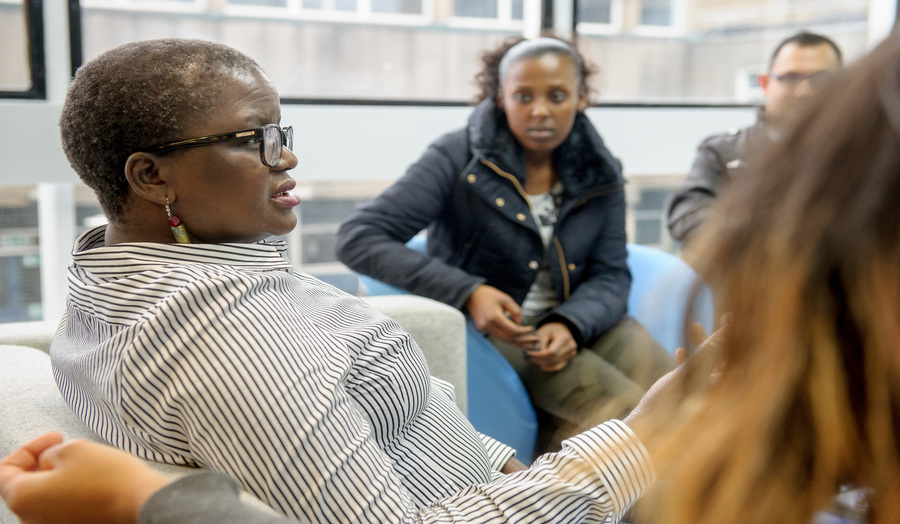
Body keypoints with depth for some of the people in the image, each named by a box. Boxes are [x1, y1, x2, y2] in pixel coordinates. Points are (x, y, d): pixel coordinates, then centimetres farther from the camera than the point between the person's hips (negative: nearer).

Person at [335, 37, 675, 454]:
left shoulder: (601, 173, 3)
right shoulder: (459, 158, -11)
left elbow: (610, 274, 2)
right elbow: (357, 239, -18)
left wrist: (569, 324, -23)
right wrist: (467, 292, -29)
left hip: (578, 321, 6)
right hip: (486, 327, -5)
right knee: (619, 406, -25)